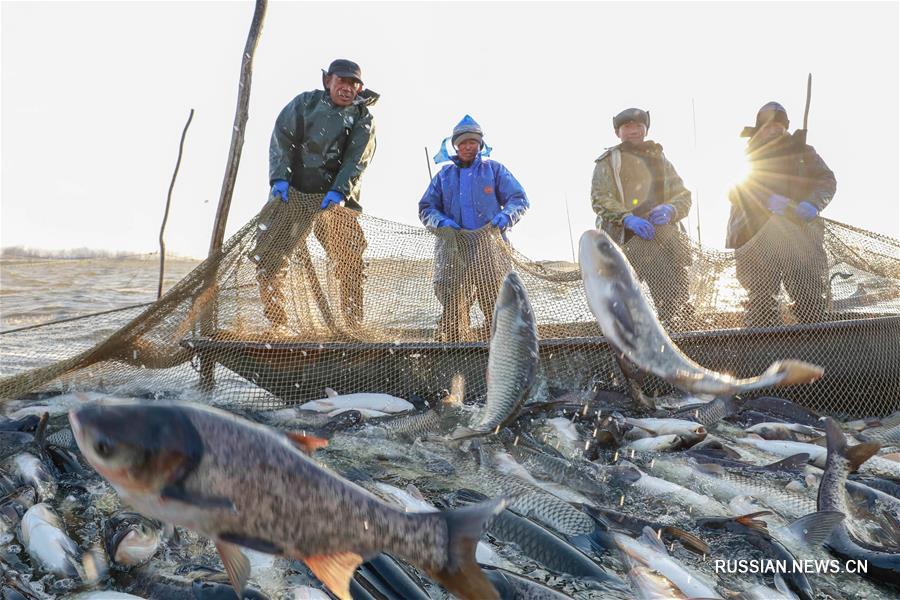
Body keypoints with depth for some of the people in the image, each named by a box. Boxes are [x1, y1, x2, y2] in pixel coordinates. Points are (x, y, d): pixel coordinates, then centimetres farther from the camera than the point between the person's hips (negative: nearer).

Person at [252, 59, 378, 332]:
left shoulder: (364, 119, 5)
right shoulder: (305, 102, 6)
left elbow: (356, 161, -7)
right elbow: (281, 138, 0)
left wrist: (339, 191, -22)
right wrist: (280, 178, -14)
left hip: (335, 199, 0)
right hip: (292, 192, 1)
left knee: (350, 263, -7)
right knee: (269, 255, -4)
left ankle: (354, 326, 4)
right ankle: (277, 324, 6)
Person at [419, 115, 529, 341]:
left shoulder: (494, 170, 14)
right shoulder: (444, 175, 20)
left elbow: (519, 199, 9)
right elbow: (426, 208, 16)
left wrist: (506, 216, -14)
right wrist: (441, 222, -7)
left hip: (489, 248, -1)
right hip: (453, 249, 2)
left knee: (495, 305, -5)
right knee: (452, 308, -2)